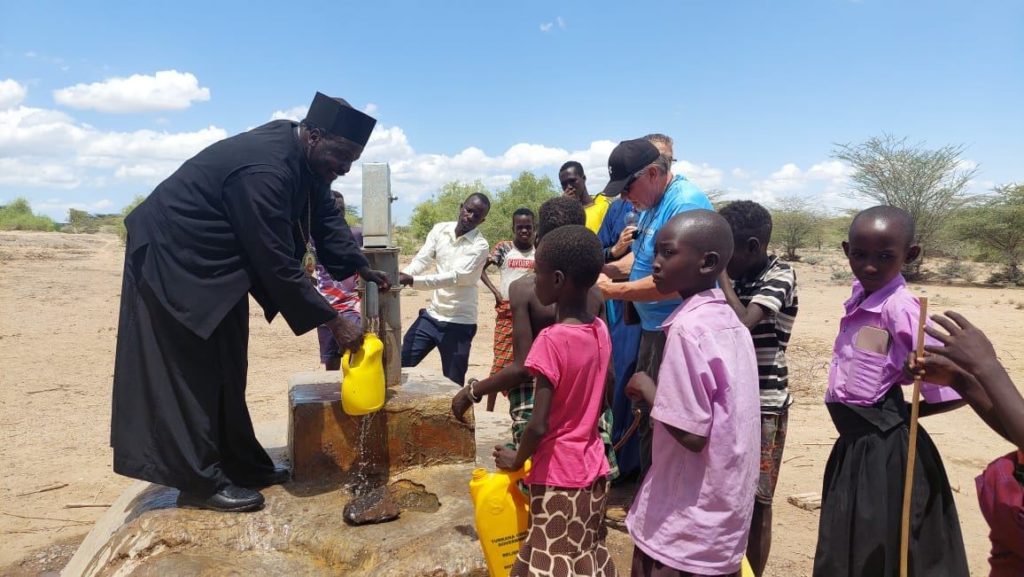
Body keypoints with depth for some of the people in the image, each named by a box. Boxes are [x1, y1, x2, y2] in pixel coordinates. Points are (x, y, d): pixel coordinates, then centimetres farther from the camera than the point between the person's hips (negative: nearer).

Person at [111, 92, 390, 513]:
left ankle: (239, 463, 22)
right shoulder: (264, 171, -33)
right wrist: (334, 322, -26)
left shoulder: (304, 156, -4)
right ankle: (200, 481, 5)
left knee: (225, 367, 12)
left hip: (218, 263, 10)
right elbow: (279, 264, -31)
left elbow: (325, 215, 3)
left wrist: (359, 268, -11)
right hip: (174, 260, -10)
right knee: (190, 370, -4)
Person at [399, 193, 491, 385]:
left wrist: (413, 281, -34)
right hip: (431, 315, 5)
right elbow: (421, 260, -5)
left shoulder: (479, 246, -14)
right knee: (400, 365, 9)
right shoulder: (440, 229, 3)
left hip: (458, 323, -5)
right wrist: (400, 276, -25)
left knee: (453, 385, 4)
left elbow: (454, 277, -25)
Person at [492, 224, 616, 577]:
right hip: (593, 469, 7)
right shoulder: (601, 330, -1)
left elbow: (539, 425, -22)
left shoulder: (552, 340, -22)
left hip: (558, 476, -7)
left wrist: (517, 460, -5)